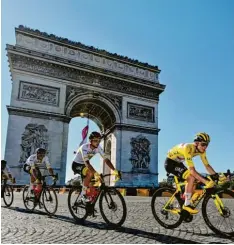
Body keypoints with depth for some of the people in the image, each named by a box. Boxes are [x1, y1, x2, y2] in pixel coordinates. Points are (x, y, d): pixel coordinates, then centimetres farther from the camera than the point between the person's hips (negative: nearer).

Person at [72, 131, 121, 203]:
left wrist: (115, 170, -28)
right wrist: (95, 173, -55)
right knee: (90, 173, -33)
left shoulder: (98, 148, -12)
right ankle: (83, 194, -18)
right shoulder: (84, 147, -31)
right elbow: (86, 162, -42)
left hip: (84, 165, 7)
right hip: (76, 165, -6)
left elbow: (106, 159, -16)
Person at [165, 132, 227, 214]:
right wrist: (205, 181, -41)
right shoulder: (188, 148, -34)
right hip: (170, 163, -9)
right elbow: (192, 170, -37)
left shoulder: (201, 150, -9)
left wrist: (217, 176, -16)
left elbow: (207, 165, -4)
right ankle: (187, 205, -11)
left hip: (178, 163, 9)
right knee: (191, 178, -21)